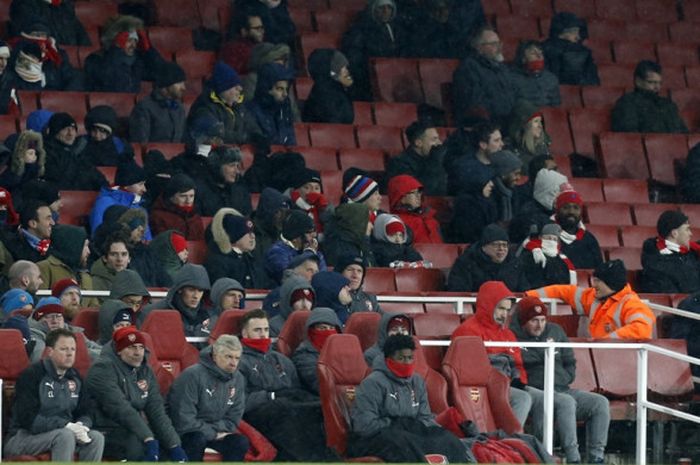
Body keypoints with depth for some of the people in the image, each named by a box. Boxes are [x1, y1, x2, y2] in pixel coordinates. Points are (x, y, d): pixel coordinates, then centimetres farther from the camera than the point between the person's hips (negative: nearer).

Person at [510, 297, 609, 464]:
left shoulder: (555, 331, 20)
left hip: (562, 389, 7)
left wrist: (561, 379, 7)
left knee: (600, 403, -15)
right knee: (566, 401, -36)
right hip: (533, 393, -7)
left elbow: (570, 364, 24)